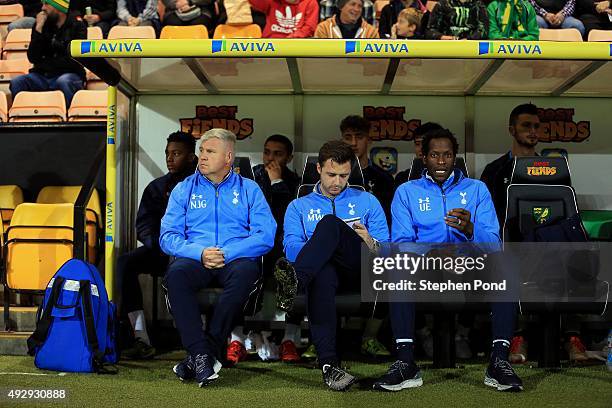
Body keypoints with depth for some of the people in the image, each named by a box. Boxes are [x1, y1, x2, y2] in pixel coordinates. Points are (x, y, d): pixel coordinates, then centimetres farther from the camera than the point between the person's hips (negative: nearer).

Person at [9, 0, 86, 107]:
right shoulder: (43, 25, 11)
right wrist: (38, 29, -5)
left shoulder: (77, 26, 2)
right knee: (16, 83, -23)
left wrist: (45, 63, 3)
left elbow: (74, 58, -3)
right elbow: (32, 58, 2)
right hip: (42, 75, 4)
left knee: (63, 82, -38)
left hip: (69, 74, -4)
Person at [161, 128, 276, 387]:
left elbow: (266, 235, 1)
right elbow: (168, 236, 7)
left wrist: (227, 253, -14)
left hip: (235, 259, -1)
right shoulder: (184, 189, 17)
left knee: (245, 272, -37)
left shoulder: (248, 189, 14)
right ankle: (201, 354, -36)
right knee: (176, 274, -34)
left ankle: (206, 352, -31)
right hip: (195, 259, 1)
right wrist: (199, 252, -13)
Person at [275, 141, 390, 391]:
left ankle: (295, 281, -52)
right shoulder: (299, 206, 24)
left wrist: (370, 242, -10)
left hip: (360, 268, 0)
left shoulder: (367, 201, 23)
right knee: (322, 275, -41)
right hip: (323, 267, 0)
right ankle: (329, 364, -53)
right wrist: (324, 246, -15)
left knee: (329, 222, -29)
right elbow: (292, 248, 5)